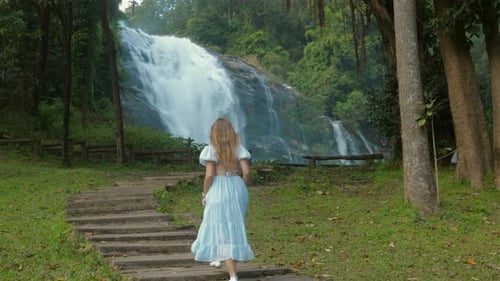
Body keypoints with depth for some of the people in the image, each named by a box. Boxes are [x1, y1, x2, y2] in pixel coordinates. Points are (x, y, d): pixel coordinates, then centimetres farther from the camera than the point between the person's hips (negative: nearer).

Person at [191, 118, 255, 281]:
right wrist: (243, 189, 10)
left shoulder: (211, 149, -7)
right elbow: (246, 172, -5)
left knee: (224, 232, 0)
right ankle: (218, 258, 44)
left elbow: (209, 175, -14)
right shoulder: (238, 148, 3)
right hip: (237, 189, 4)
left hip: (218, 191, -4)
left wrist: (204, 194, -1)